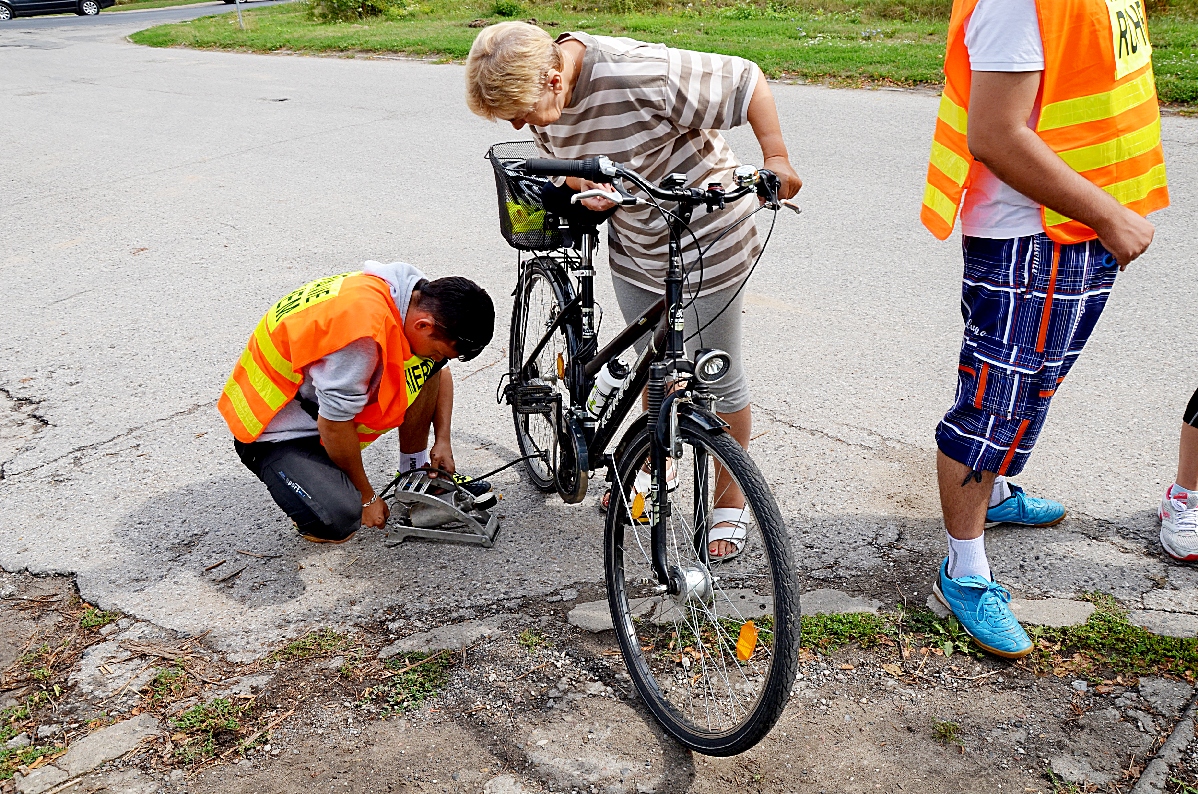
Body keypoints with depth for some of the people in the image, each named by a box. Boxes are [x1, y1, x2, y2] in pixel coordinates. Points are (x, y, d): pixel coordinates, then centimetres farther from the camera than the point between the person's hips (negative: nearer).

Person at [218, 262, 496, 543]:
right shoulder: (363, 329, -36)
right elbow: (333, 424, -27)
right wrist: (367, 497, -13)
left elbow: (439, 368, 11)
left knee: (426, 366, -6)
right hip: (275, 430, -8)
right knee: (337, 523, -29)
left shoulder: (421, 299, -9)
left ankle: (417, 471, 9)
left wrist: (443, 440, 4)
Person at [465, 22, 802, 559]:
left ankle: (730, 501, 25)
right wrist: (584, 188, -15)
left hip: (705, 242, -6)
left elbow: (748, 80, -22)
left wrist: (775, 160, -24)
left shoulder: (640, 74, -31)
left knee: (720, 381, 7)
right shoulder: (540, 103, -8)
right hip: (634, 244, 7)